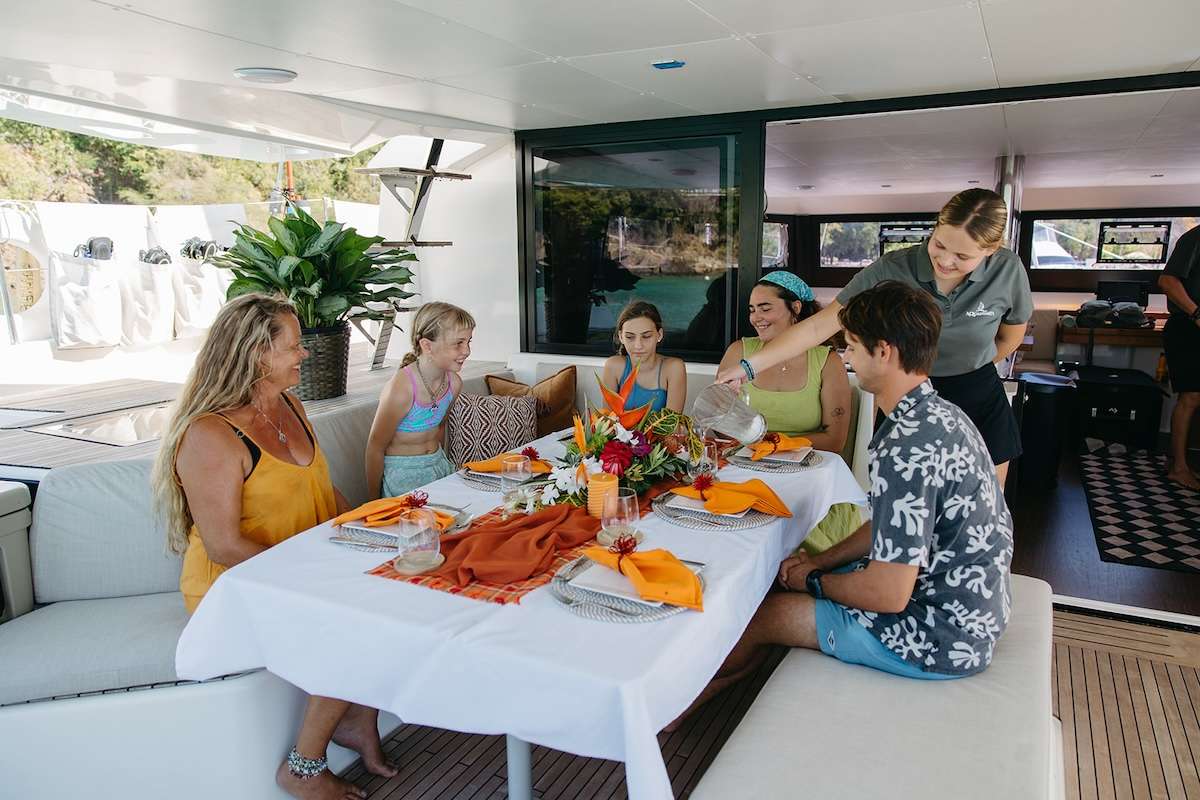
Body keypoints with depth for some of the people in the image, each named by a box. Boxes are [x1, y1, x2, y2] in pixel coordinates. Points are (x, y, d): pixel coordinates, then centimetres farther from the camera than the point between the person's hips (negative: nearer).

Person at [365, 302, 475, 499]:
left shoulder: (454, 382, -6)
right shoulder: (401, 388, -25)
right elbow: (376, 447, -16)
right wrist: (375, 501, -9)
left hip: (438, 464, 6)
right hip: (401, 473, -6)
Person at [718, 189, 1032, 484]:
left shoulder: (1008, 270, -14)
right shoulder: (891, 270, -20)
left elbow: (1009, 340, 7)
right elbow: (819, 326, -22)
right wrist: (749, 366, -29)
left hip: (980, 401, 2)